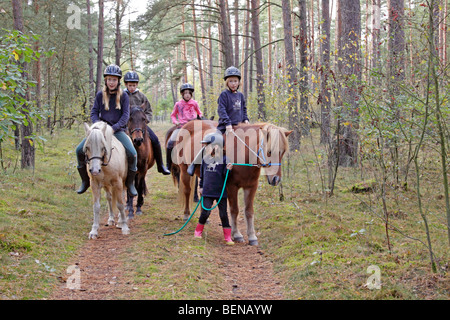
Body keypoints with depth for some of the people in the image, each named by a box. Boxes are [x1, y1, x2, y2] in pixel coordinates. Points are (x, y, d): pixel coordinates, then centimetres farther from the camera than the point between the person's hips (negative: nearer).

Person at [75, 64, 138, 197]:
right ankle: (85, 181, 4)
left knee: (132, 153, -24)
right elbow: (94, 112, 4)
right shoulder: (100, 95, 4)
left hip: (118, 130, -2)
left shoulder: (123, 96, -1)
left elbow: (125, 115, -6)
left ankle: (130, 182, -2)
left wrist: (114, 127, -20)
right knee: (80, 150, -13)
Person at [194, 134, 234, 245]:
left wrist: (228, 169, -25)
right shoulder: (205, 159, 4)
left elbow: (225, 176, -7)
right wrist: (201, 186, 18)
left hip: (221, 192, -2)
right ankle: (198, 232, 22)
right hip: (208, 192, 2)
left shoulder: (223, 159, -7)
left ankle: (228, 237, 9)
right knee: (205, 212, 1)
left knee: (223, 214, 2)